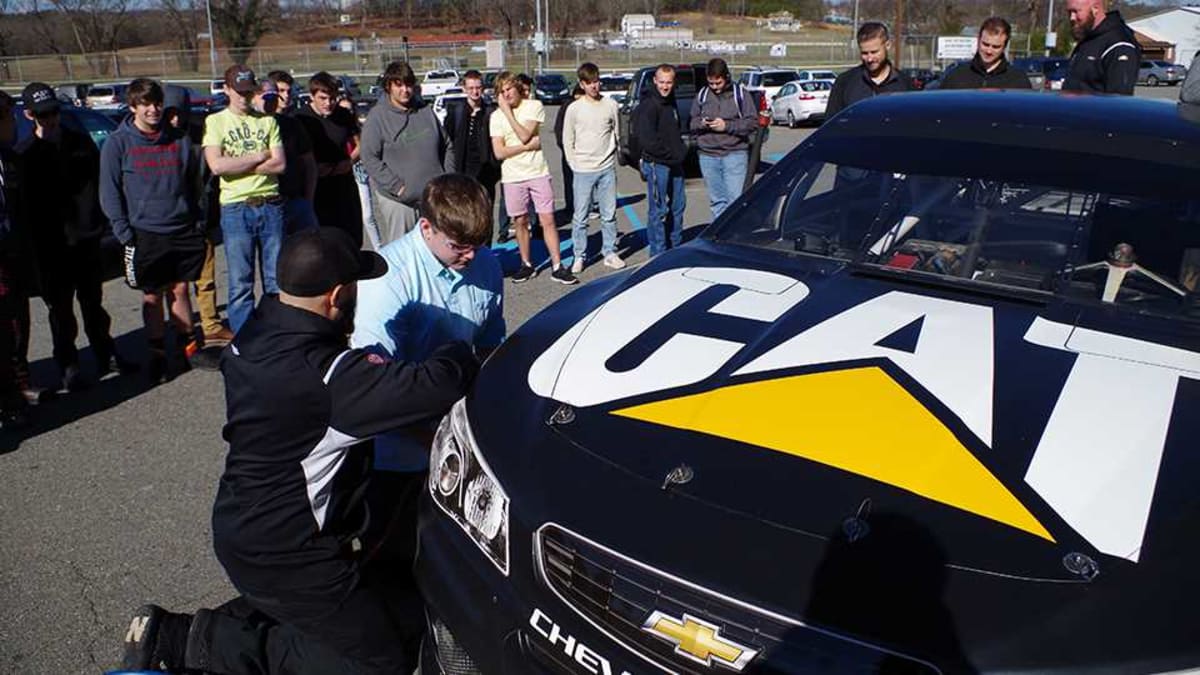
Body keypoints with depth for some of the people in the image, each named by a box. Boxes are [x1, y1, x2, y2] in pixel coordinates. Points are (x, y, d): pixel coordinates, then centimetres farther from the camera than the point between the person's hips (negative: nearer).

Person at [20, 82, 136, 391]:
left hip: (86, 238, 3)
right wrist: (38, 242, -12)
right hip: (52, 246, -3)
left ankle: (105, 353, 25)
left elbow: (97, 180, 10)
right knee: (61, 309, 5)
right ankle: (68, 365, 13)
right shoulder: (24, 154, -4)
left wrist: (98, 220, 1)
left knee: (93, 302, 14)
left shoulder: (79, 141, 7)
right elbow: (25, 204, -6)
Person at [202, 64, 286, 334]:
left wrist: (237, 165, -7)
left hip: (271, 205, 2)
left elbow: (280, 164, -1)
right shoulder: (216, 122, 5)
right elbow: (217, 165, -10)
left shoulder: (267, 121, 11)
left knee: (276, 279, 6)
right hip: (236, 208, -2)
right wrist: (259, 156, -4)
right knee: (240, 283, 2)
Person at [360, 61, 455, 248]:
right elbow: (370, 158, -10)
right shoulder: (377, 116, -5)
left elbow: (447, 147, 15)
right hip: (398, 200, -4)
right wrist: (397, 187, -15)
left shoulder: (426, 110, 9)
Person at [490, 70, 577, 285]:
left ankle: (557, 267, 3)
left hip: (538, 173, -1)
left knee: (548, 220, -2)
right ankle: (526, 265, 22)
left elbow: (524, 136, -15)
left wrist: (508, 112, -10)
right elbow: (499, 152, -6)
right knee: (520, 222, 9)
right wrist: (529, 145, -12)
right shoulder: (496, 116, 2)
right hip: (513, 178, 2)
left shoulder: (534, 106, -1)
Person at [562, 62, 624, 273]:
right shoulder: (574, 109, -1)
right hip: (583, 171, -2)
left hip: (607, 169, 2)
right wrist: (575, 164, -2)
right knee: (580, 217, 1)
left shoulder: (611, 105, 4)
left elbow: (616, 134, 12)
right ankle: (580, 256, 11)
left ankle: (610, 253, 17)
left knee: (609, 215, 6)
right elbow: (567, 141, 4)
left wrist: (613, 160, 7)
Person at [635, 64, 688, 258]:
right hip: (657, 164, -9)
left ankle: (675, 248, 28)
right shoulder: (648, 105, -14)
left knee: (678, 206, 15)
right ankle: (658, 254, 5)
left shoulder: (671, 102, 13)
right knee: (659, 210, -3)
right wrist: (671, 154, -16)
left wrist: (681, 151, 9)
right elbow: (646, 139, -21)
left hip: (675, 164, 9)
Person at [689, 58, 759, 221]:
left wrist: (727, 125, -13)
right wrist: (701, 123, -8)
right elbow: (692, 123, 15)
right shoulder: (702, 95, 9)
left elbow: (753, 122, -3)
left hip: (735, 154, -3)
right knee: (716, 201, 9)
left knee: (736, 200, -8)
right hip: (708, 156, 3)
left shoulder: (740, 93, 0)